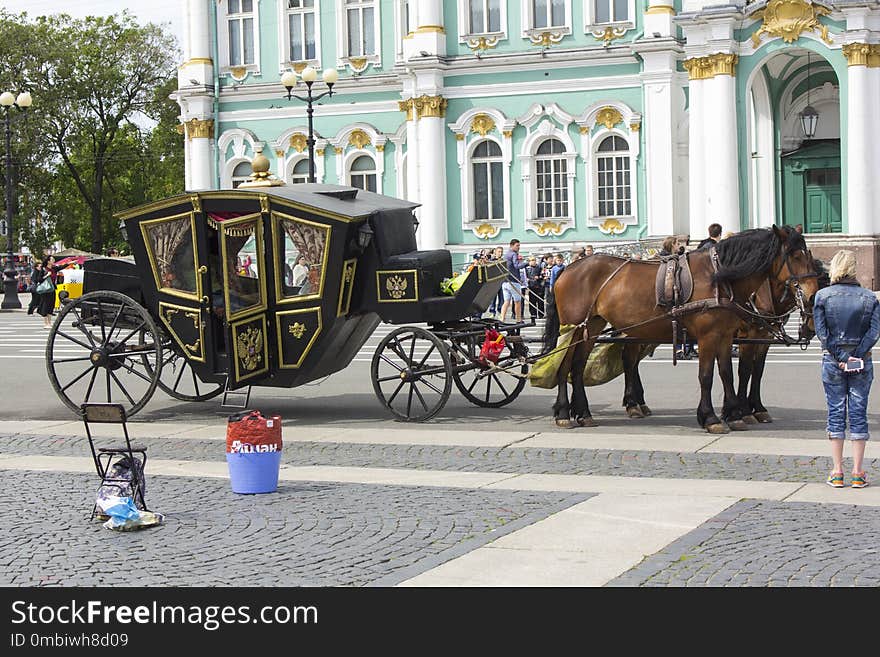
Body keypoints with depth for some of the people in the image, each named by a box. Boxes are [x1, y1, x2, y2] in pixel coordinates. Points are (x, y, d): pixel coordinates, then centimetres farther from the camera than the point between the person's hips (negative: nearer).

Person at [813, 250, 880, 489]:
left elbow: (822, 332, -9)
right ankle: (857, 473, 6)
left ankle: (837, 473, 6)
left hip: (832, 360, 0)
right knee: (859, 413, 6)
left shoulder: (822, 296, -3)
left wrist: (840, 358, -8)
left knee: (836, 413, 6)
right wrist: (857, 356, -12)